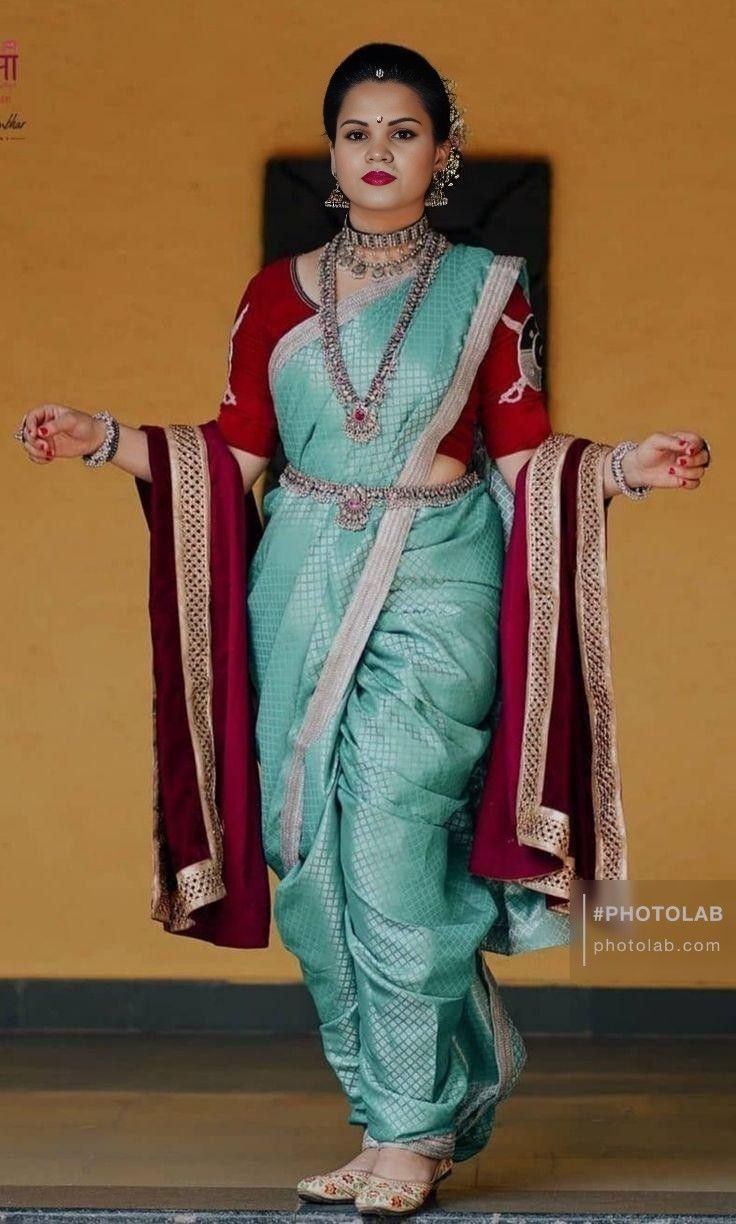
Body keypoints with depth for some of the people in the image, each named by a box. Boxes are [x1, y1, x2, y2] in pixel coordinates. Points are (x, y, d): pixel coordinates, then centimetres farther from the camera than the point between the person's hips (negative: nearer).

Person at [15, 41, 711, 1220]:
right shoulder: (279, 294, 12)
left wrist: (624, 467, -13)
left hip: (434, 593, -3)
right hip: (301, 595, 3)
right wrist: (103, 440, 1)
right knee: (314, 861, 0)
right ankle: (412, 1108, 13)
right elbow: (234, 452, 10)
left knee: (391, 849, -13)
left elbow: (523, 452, 3)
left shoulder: (486, 288, 6)